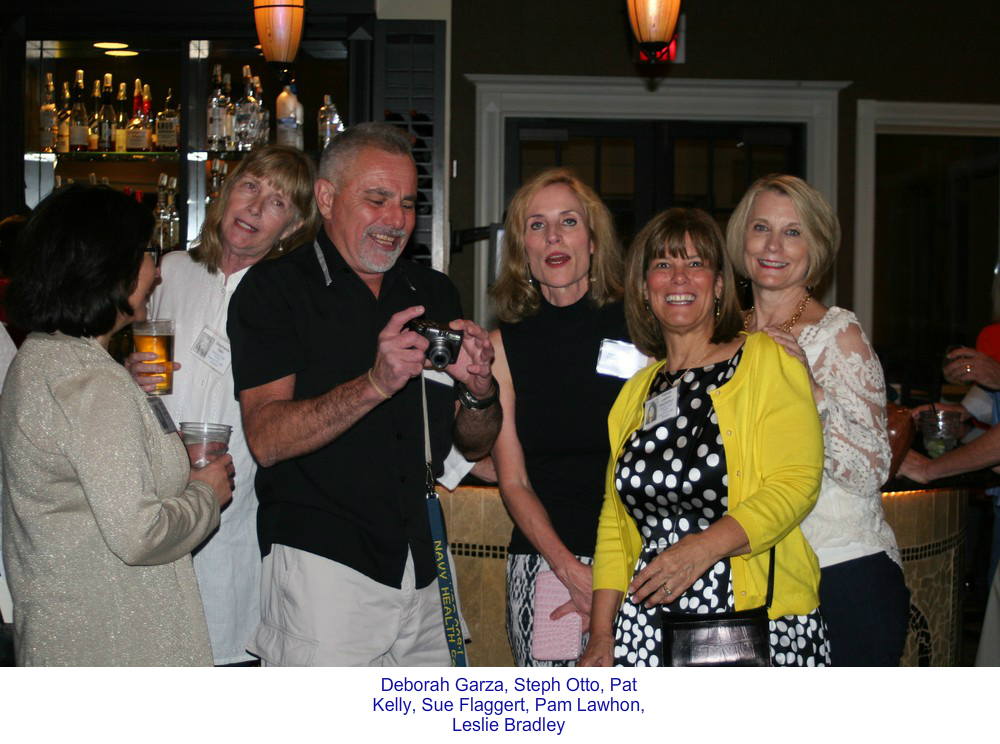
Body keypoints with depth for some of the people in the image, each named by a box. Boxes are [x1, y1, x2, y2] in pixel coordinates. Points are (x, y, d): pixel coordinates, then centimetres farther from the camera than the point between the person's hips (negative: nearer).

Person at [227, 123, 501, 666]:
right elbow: (266, 440, -15)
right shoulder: (274, 289, -3)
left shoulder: (436, 294, 13)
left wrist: (480, 391, -8)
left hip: (423, 575, 5)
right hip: (321, 568, -5)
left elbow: (474, 446, 14)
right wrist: (376, 384, -27)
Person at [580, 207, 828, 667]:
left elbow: (797, 482, -9)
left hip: (760, 620, -3)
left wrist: (705, 547, -22)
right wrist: (601, 633, 8)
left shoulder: (767, 361, 2)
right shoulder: (637, 392, 17)